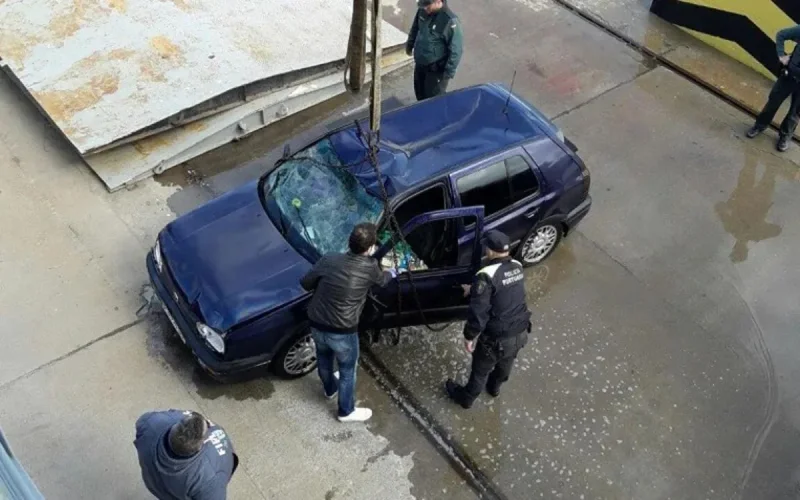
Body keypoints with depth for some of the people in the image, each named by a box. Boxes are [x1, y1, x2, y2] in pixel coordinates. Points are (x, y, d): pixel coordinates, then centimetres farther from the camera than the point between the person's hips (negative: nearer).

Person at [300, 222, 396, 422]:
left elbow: (305, 283, 1)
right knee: (348, 370, 21)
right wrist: (391, 273, 31)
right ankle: (346, 411, 39)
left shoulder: (329, 259, -8)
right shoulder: (369, 267, -14)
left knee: (324, 358, 32)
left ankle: (330, 388, 59)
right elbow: (381, 280, 9)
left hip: (316, 325, 4)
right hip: (342, 332, -4)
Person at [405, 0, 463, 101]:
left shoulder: (450, 20, -29)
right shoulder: (422, 11, -9)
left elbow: (455, 50, -23)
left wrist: (449, 72, -21)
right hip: (419, 64, 7)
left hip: (436, 69, -7)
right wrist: (410, 44, 24)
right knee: (420, 94, 25)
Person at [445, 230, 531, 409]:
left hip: (497, 338, -6)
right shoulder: (517, 267, -4)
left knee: (480, 370, 21)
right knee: (505, 363, 34)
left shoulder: (487, 276, -28)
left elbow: (478, 313, -26)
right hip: (521, 332, 6)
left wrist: (470, 336, -10)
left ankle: (466, 398, 46)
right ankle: (494, 387, 62)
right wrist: (474, 290, 23)